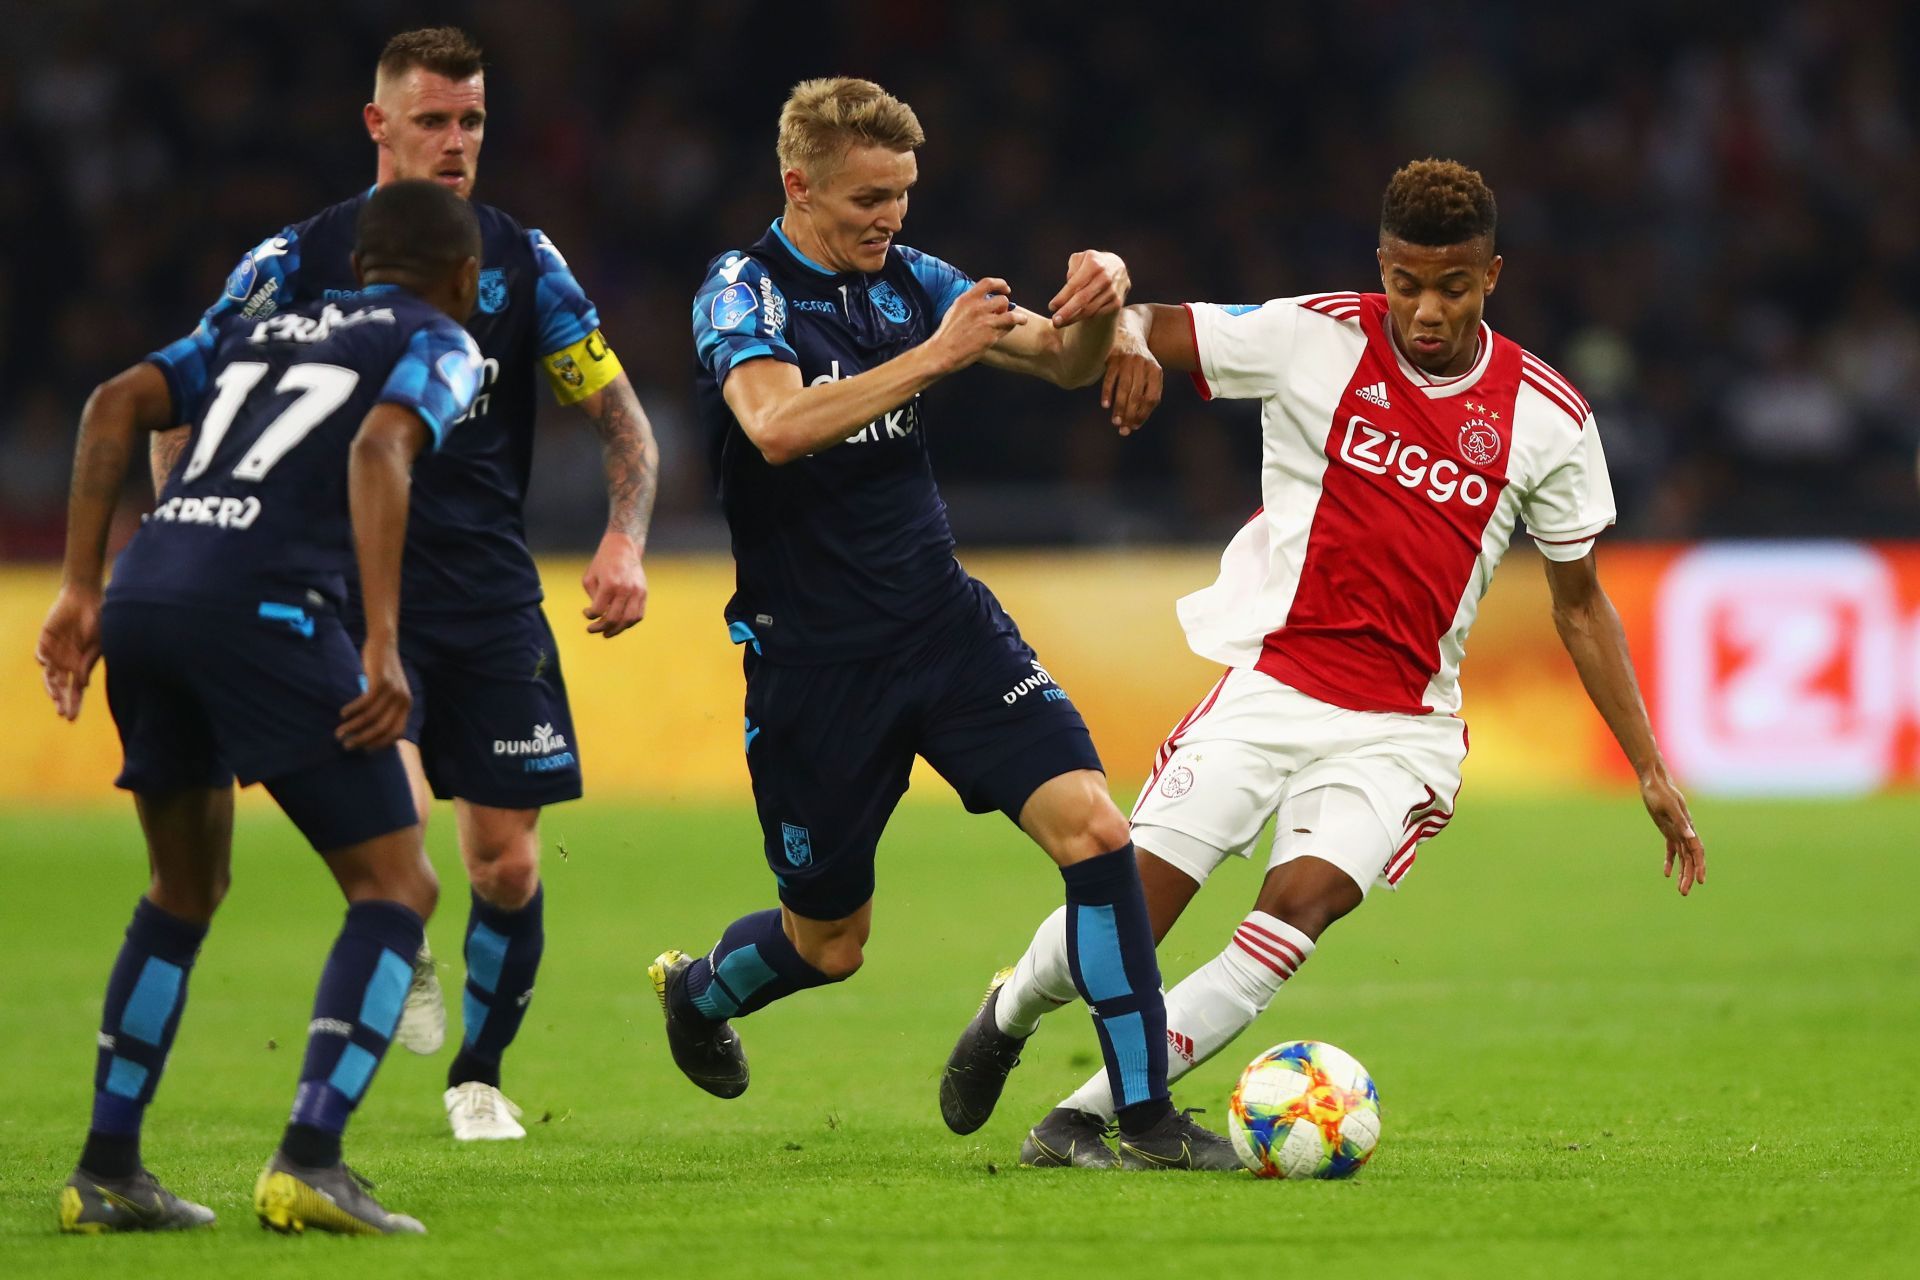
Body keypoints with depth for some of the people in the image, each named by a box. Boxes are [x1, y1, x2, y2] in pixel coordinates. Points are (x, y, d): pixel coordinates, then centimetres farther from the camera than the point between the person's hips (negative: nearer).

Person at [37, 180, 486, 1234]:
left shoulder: (257, 329, 30)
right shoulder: (438, 345, 13)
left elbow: (117, 403, 15)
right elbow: (377, 448, -8)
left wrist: (80, 592, 13)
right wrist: (383, 647, -15)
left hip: (140, 601, 6)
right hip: (264, 610, -6)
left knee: (186, 890, 24)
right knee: (397, 884, 1)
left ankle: (106, 1169, 21)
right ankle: (308, 1162, -15)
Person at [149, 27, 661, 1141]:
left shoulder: (521, 259, 4)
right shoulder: (300, 261, -2)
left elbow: (620, 414, 7)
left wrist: (626, 543, -10)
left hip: (492, 597, 2)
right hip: (352, 585, -2)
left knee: (507, 863, 1)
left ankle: (478, 1075, 25)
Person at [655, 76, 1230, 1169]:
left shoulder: (908, 281, 6)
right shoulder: (744, 291, -11)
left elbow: (1064, 363, 10)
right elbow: (777, 424, -30)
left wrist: (1094, 309, -13)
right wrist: (935, 355, -33)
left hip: (946, 624, 4)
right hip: (814, 659, -4)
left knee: (1092, 825, -16)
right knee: (830, 942, 8)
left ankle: (1146, 1112, -12)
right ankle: (698, 991, 43)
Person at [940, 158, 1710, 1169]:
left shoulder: (1547, 415, 1)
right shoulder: (1316, 340, -4)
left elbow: (1579, 602, 11)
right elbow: (1140, 328, 0)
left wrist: (1651, 770, 7)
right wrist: (1124, 337, -26)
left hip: (1401, 727, 1)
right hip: (1269, 682, -1)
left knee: (1303, 898, -25)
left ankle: (1089, 1115, -21)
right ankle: (1008, 1013, 27)